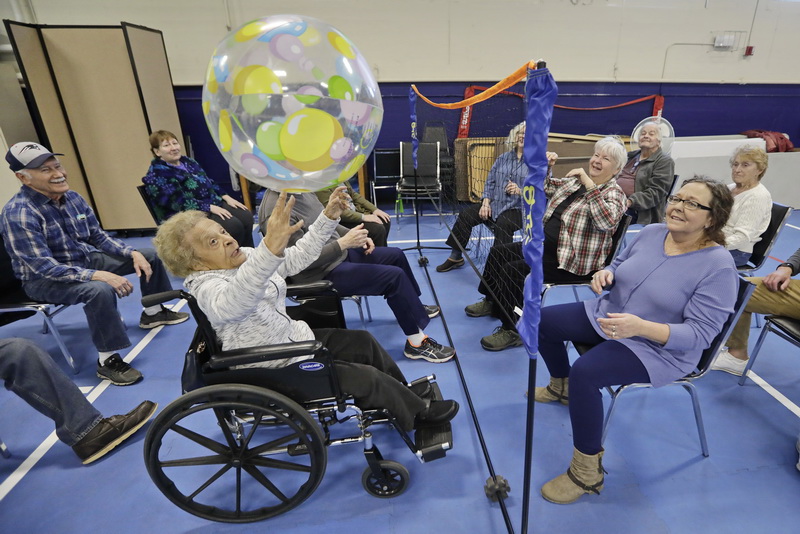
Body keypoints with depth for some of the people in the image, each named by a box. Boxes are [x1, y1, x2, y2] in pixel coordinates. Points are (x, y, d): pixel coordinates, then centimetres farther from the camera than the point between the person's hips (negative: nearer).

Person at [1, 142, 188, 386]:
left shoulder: (72, 198, -4)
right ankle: (107, 360, -24)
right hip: (43, 279, -7)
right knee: (99, 289, -39)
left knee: (149, 255, 4)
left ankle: (153, 312, 21)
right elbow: (44, 267, -30)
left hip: (85, 260, 8)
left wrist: (133, 253, -11)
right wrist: (99, 275, -39)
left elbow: (98, 236, 5)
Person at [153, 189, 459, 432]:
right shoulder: (206, 287, -25)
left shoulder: (246, 256, 0)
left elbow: (298, 257, 5)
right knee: (368, 378, -9)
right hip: (274, 370, -9)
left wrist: (328, 217, -6)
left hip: (295, 338, 9)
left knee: (364, 341, 10)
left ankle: (405, 398, 29)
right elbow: (232, 304, -50)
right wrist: (270, 248, -67)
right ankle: (419, 413, 17)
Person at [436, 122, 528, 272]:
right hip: (496, 204, 6)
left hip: (519, 208, -5)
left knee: (502, 224, -36)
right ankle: (456, 256, 5)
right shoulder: (503, 158, 13)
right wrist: (486, 203, -4)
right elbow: (490, 181, 10)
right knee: (465, 215, -8)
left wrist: (520, 191, -29)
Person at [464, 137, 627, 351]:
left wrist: (589, 185, -29)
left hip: (573, 260, -8)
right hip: (544, 244, 8)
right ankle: (491, 301, 26)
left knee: (512, 270, -23)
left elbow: (607, 222, -29)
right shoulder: (575, 180, 12)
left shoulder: (615, 194, -8)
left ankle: (512, 331, -9)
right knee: (498, 252, 6)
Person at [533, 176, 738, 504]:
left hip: (659, 348, -8)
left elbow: (699, 334, -23)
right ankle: (561, 387, 33)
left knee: (585, 371, -32)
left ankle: (587, 472, -12)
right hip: (606, 315, 8)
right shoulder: (650, 233, -1)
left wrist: (640, 326, -38)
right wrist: (605, 274, -12)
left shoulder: (719, 266, -19)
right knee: (542, 321, 6)